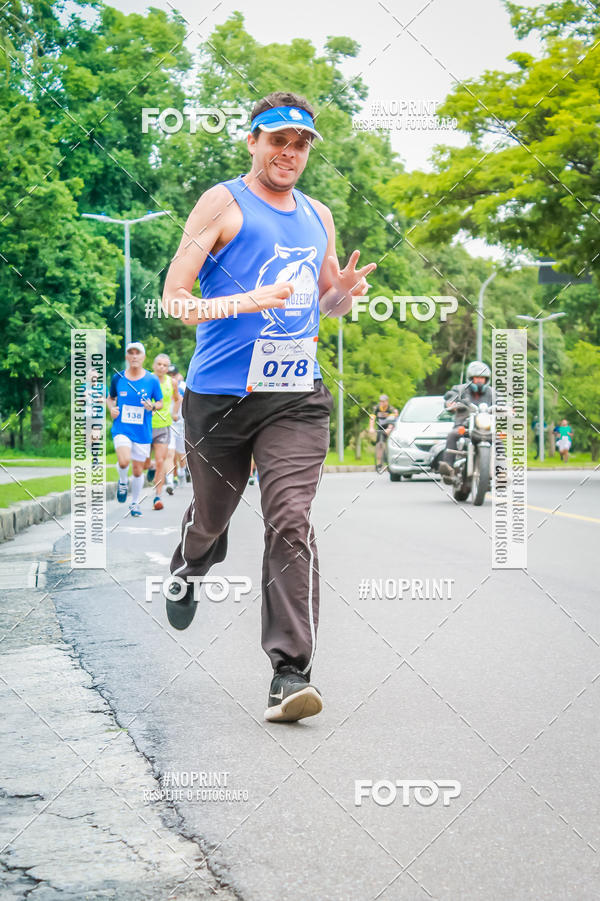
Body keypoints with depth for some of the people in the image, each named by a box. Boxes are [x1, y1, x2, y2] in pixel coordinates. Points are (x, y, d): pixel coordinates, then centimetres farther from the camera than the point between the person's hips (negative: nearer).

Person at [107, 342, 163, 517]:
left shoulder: (152, 380, -1)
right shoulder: (117, 378, 1)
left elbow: (160, 403, 8)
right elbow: (110, 398, 17)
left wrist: (152, 407, -14)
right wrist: (111, 409, -4)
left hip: (143, 432, 1)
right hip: (121, 429, -1)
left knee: (138, 470, 7)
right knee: (124, 461, -25)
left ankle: (135, 503, 29)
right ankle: (122, 482, 8)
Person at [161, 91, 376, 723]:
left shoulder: (318, 217, 16)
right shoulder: (223, 204, 0)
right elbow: (174, 301, -6)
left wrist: (343, 291, 4)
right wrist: (250, 301, -22)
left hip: (296, 397, 2)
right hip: (219, 393, -2)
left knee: (291, 523, -14)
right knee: (210, 519, 14)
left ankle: (290, 672, -15)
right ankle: (186, 572, 50)